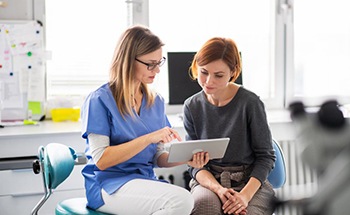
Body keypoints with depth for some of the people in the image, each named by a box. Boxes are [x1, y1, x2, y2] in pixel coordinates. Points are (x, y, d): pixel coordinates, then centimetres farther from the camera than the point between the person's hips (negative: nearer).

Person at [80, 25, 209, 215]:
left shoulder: (156, 102, 11)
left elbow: (157, 157, 13)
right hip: (109, 185, -6)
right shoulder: (99, 100, -8)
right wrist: (149, 138, -21)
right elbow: (101, 160, -14)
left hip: (147, 181, 6)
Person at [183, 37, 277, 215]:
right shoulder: (192, 107, 3)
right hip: (207, 180, 2)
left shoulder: (250, 103, -7)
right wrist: (218, 189, -18)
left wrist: (245, 195, -18)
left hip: (251, 180, -1)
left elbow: (265, 156, -3)